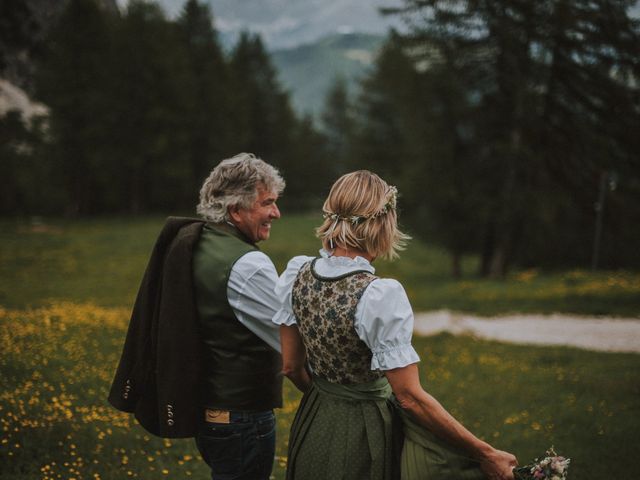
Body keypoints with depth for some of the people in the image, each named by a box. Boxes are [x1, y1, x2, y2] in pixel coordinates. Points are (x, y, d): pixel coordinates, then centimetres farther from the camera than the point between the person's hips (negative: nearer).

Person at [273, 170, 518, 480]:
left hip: (312, 428, 6)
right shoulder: (379, 296, -26)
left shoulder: (296, 274, -8)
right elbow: (410, 397, -23)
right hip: (364, 434, -6)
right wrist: (485, 454, -16)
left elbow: (292, 367, 2)